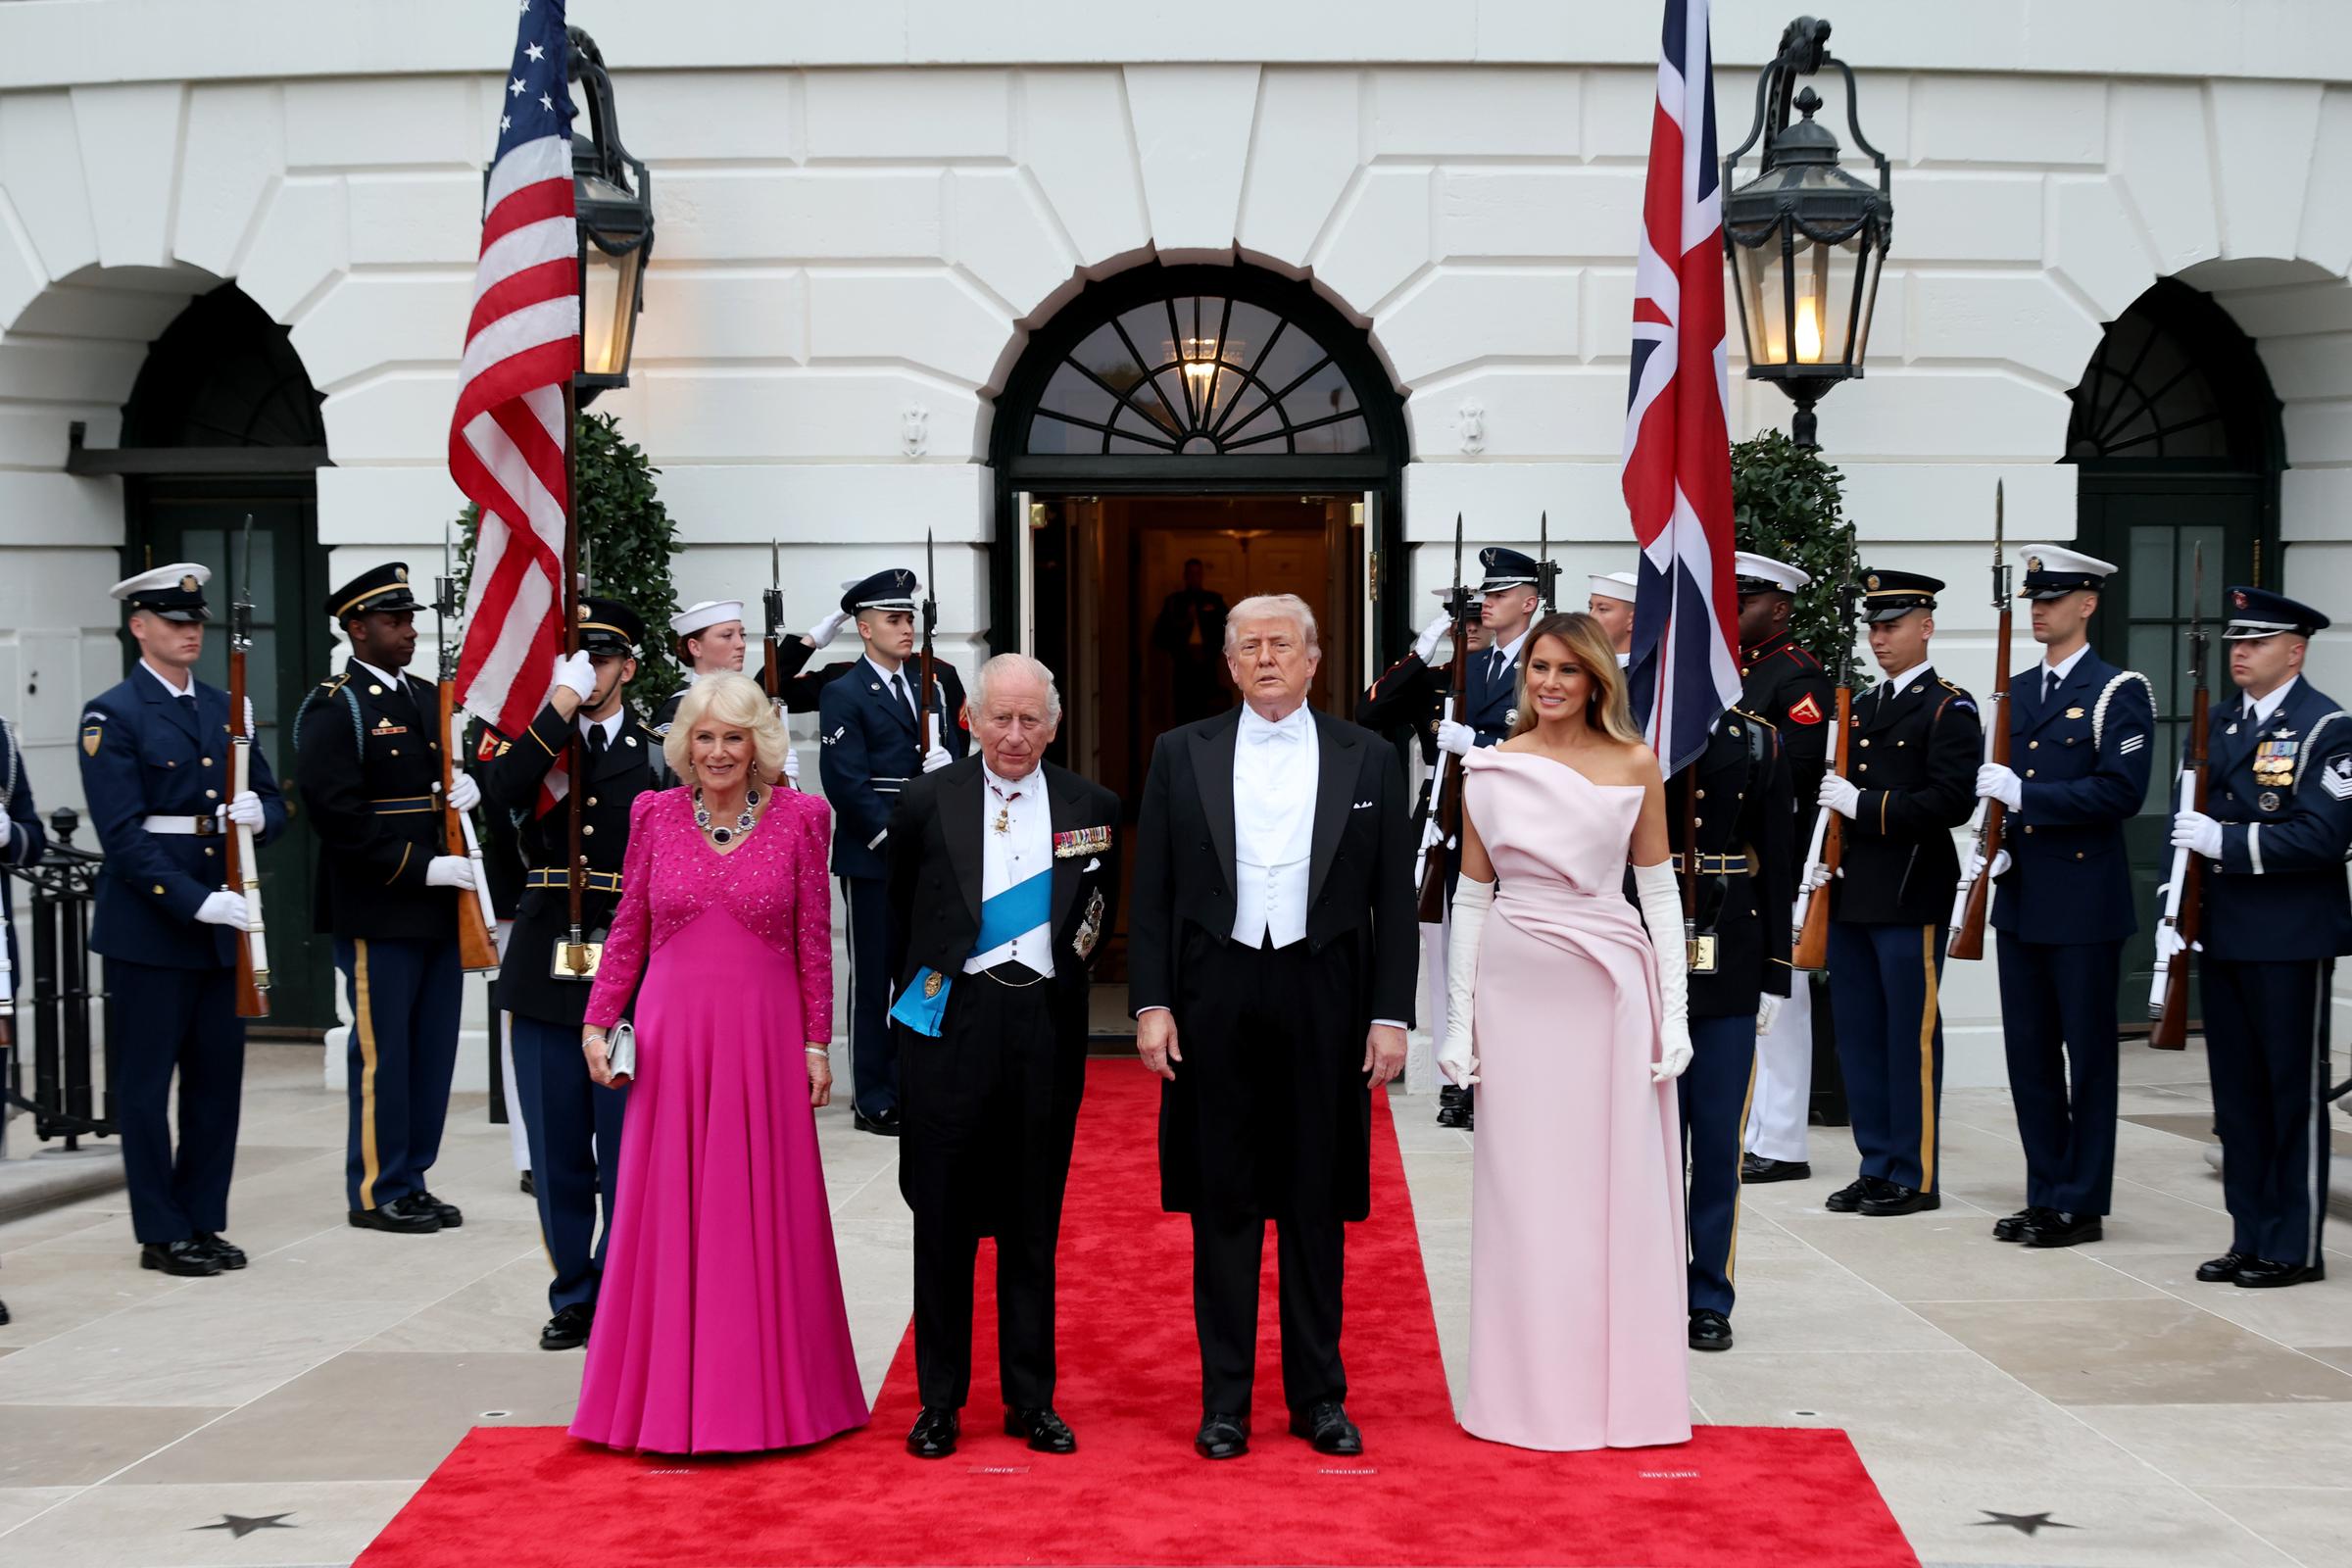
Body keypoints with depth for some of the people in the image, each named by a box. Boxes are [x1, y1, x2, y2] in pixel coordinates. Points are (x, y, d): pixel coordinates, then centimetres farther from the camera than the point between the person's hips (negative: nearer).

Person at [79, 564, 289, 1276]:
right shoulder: (111, 716, -6)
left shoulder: (225, 708, 13)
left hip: (223, 924, 6)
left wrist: (258, 814, -10)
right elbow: (123, 835, -14)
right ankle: (162, 1233, 13)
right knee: (147, 1081, 4)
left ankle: (204, 1221, 21)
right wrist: (195, 900, -22)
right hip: (150, 928, -6)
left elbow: (273, 803, 14)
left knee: (219, 1078, 9)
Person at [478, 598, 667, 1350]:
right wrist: (559, 706, -15)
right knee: (557, 1153, 10)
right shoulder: (533, 740, 9)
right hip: (545, 975, 2)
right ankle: (573, 1295, 23)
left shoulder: (658, 754, 4)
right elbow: (499, 793, -14)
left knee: (627, 1153, 1)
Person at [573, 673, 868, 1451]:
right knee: (668, 1216, 6)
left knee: (764, 1213, 5)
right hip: (671, 1037, 1)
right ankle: (670, 1394, 16)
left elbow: (815, 941, 1)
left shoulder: (799, 818, 0)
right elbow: (628, 931, 9)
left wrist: (817, 1042, -1)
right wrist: (598, 1022, 1)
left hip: (764, 1038, -1)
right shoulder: (654, 815, 5)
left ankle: (767, 1392, 17)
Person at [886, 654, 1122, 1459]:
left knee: (1034, 1225, 10)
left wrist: (1066, 969, 5)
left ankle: (1032, 1399, 21)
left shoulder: (1092, 808, 3)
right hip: (952, 1023, -1)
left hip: (1046, 1026, 1)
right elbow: (901, 916, 11)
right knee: (944, 1220, 7)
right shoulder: (926, 802, 0)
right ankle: (940, 1401, 18)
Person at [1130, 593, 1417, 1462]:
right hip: (1213, 1005, 0)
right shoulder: (1180, 754, 5)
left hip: (1323, 1004, 0)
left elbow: (1393, 899, 4)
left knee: (1317, 1208, 8)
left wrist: (1391, 1015, -2)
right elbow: (1151, 893, 4)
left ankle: (1319, 1395, 20)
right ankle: (1225, 1399, 17)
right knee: (1222, 1207, 6)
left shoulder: (1368, 759, 4)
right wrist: (1151, 1004, -4)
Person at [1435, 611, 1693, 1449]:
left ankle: (1624, 1387, 16)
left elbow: (1658, 887, 4)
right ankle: (1530, 1391, 16)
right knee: (1522, 1190, 5)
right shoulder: (1491, 769, 3)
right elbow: (1472, 896, 6)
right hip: (1518, 991, 1)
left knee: (1620, 1188, 4)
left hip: (1613, 988, 0)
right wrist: (1459, 1022, 1)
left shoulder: (1635, 766, 2)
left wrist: (1675, 1011, -2)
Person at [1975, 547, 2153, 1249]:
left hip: (2085, 902, -7)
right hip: (2019, 900, 7)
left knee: (2087, 1053, 2)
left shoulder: (2119, 693, -6)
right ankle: (2045, 1195, 20)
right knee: (2029, 1052, 10)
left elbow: (2122, 792, -16)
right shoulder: (2014, 693, 14)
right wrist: (1993, 848, 0)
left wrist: (2025, 795, -21)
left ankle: (2081, 1203, 10)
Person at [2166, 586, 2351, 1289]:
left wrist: (2226, 840, -20)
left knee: (2294, 1095, 2)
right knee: (2237, 1094, 11)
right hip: (2221, 936, 7)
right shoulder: (2216, 723, 13)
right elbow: (2183, 825, 12)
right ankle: (2250, 1238, 20)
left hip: (2291, 942, -7)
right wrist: (2172, 916, 4)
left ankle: (2294, 1248, 10)